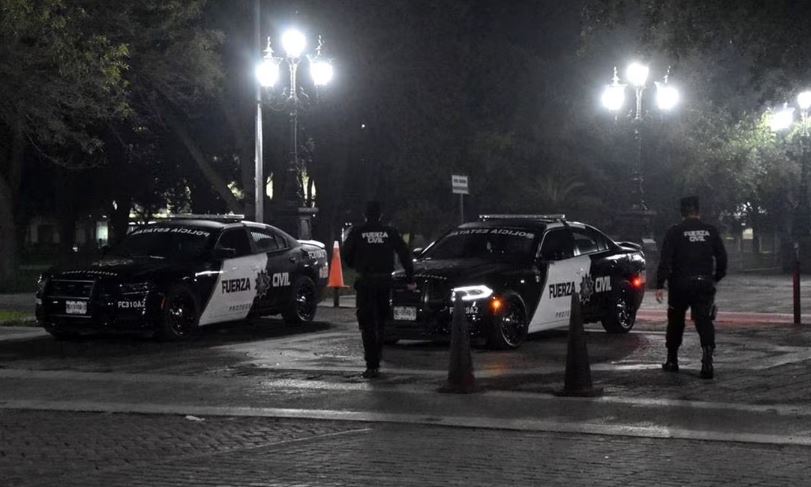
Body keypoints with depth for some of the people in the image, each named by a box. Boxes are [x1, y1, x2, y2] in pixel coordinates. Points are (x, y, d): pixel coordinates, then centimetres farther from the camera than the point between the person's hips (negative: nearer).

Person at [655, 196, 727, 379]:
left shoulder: (675, 232, -3)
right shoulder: (711, 231, 6)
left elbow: (665, 259, -10)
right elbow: (722, 257, 10)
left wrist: (660, 285, -12)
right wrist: (716, 277, 23)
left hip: (680, 284, -1)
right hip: (705, 284, 1)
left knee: (676, 322, 15)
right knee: (704, 321, -4)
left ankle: (672, 360, 23)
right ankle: (707, 361, -21)